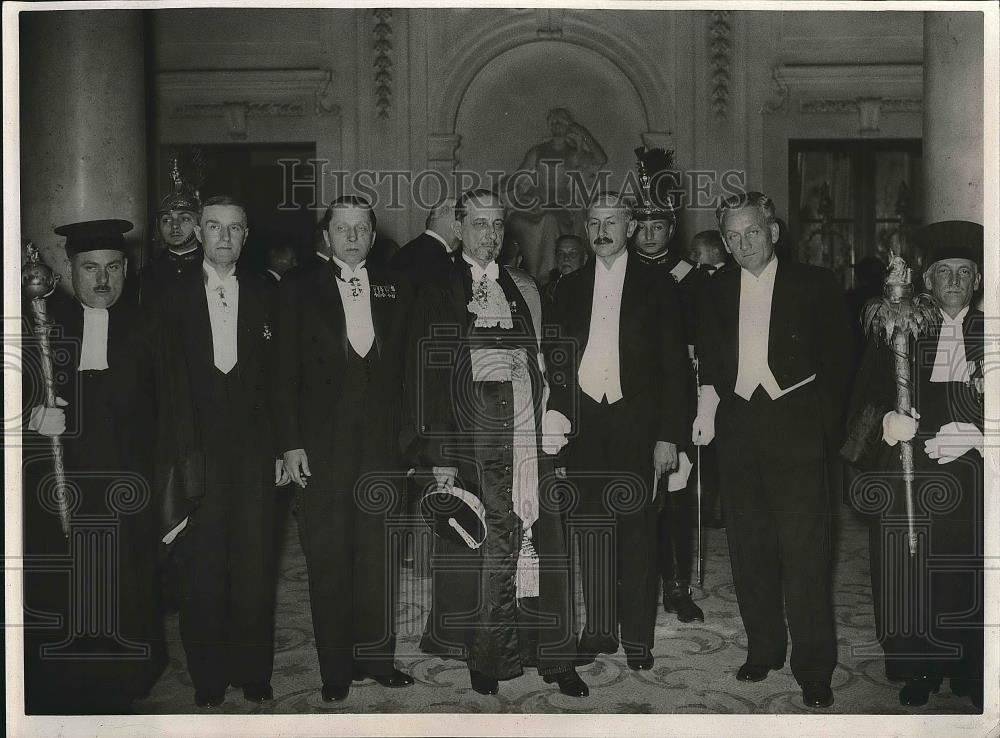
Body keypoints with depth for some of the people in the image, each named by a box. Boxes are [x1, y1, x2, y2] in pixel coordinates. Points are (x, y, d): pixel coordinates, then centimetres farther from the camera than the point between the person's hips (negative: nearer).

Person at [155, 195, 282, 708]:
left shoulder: (264, 296, 8)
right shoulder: (173, 296, 4)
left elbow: (277, 378, 6)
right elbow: (168, 382, -1)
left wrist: (280, 446, 0)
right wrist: (180, 451, -9)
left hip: (253, 453, 1)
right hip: (196, 452, -1)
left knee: (255, 568, 4)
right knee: (201, 573, 5)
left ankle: (254, 676, 17)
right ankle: (208, 680, 19)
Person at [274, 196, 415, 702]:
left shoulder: (394, 291, 11)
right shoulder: (299, 290, 5)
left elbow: (405, 370, 9)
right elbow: (285, 371, 1)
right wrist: (291, 442, -6)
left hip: (381, 444, 2)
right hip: (322, 446, -1)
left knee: (378, 556, 6)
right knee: (328, 560, 3)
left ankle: (374, 655, 19)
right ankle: (336, 668, 14)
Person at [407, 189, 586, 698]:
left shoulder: (524, 289, 17)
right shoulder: (437, 292, 3)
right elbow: (425, 378, -2)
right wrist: (440, 455, -9)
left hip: (527, 431, 4)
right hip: (470, 434, -3)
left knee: (544, 544, 0)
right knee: (481, 547, -2)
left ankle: (555, 659, 8)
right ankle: (487, 658, 11)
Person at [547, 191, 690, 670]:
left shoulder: (656, 285, 2)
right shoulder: (569, 288, 11)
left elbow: (674, 365, 0)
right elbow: (558, 360, 14)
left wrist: (668, 435, -6)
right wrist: (558, 416, 1)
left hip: (637, 423, -3)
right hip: (584, 422, 3)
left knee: (638, 531, 0)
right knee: (590, 528, 5)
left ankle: (637, 638, 9)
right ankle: (599, 630, 16)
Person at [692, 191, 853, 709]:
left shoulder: (814, 286, 2)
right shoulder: (715, 292, 12)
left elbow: (838, 359, 4)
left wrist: (826, 425, -3)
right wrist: (707, 406, -2)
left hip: (795, 428, -4)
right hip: (738, 428, 4)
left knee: (804, 550, -6)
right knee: (749, 548, 10)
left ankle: (814, 670, 3)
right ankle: (763, 650, 24)